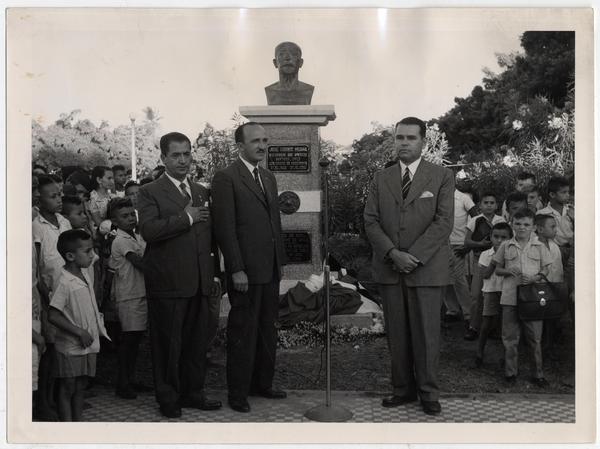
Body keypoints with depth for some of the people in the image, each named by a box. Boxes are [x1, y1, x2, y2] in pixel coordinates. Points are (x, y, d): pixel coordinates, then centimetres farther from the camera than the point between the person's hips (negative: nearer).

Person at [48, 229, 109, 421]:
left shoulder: (84, 275, 6)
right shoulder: (65, 283, -19)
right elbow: (53, 316, -22)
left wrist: (98, 328, 13)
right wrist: (79, 332, -22)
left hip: (88, 345, 7)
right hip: (70, 347, -7)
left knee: (80, 388, 15)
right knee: (67, 389, 3)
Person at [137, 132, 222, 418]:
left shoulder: (202, 192, 16)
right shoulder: (150, 193, -3)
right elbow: (148, 230, -20)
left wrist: (215, 275, 16)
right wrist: (187, 217, -17)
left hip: (200, 283, 6)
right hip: (168, 284, -5)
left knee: (198, 341, 12)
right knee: (168, 343, 4)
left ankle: (193, 392, 27)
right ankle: (168, 398, 18)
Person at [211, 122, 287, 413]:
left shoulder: (269, 178, 17)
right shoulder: (226, 178, -7)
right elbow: (225, 228, -13)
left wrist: (279, 262, 15)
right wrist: (237, 269, -17)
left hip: (270, 270, 7)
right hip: (245, 271, -7)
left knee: (267, 329, 13)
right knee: (243, 332, 1)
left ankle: (262, 383, 26)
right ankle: (238, 393, 13)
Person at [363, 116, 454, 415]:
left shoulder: (442, 177, 3)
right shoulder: (381, 179, 12)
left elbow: (443, 222, -6)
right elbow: (370, 221, 4)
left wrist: (414, 257, -15)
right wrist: (393, 253, -11)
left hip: (427, 269, -3)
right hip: (389, 269, 3)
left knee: (426, 333, 0)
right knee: (396, 334, 7)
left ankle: (429, 393, 13)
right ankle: (403, 389, 18)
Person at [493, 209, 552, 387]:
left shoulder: (539, 247, 6)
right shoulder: (505, 246, 6)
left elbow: (545, 270, 8)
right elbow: (497, 269, 10)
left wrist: (535, 278, -12)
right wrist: (508, 271, -10)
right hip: (510, 297, 0)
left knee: (535, 337, 5)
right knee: (510, 337, 5)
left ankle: (538, 374, 15)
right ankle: (510, 372, 17)